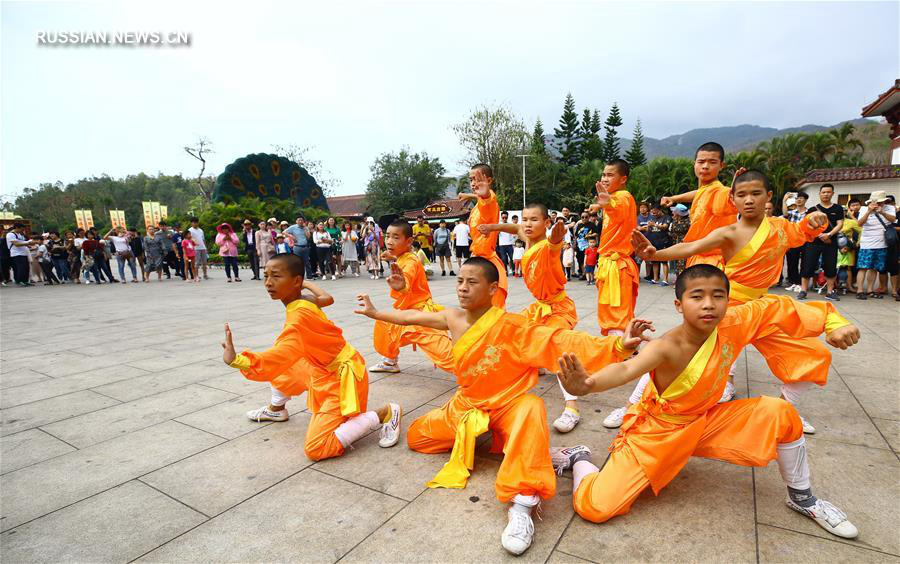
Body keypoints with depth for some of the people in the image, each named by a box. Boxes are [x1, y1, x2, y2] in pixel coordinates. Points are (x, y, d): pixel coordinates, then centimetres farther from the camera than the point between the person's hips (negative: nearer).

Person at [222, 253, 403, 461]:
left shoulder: (300, 314, -28)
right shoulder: (306, 299, -2)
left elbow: (284, 353, -44)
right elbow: (327, 298, 18)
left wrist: (236, 360, -55)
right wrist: (307, 283, 25)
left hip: (341, 378, -9)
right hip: (325, 371, 10)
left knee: (316, 449, -14)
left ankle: (385, 413, -8)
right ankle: (276, 409, 40)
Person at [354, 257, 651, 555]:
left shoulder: (509, 326, -25)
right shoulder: (453, 318, -6)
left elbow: (558, 342, -34)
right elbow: (412, 317, 11)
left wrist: (617, 345, -45)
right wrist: (373, 312, 22)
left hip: (507, 406, -6)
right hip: (466, 406, 6)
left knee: (531, 408, -40)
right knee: (415, 436, 9)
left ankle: (521, 507, -40)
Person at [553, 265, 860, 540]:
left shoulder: (730, 325, -15)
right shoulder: (668, 347, -33)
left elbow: (774, 306, 1)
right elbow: (626, 370, -53)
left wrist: (834, 322, -8)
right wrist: (589, 383, -73)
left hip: (705, 422, 6)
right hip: (655, 430, -6)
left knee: (780, 414, -8)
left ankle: (802, 498, 20)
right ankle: (578, 459, 16)